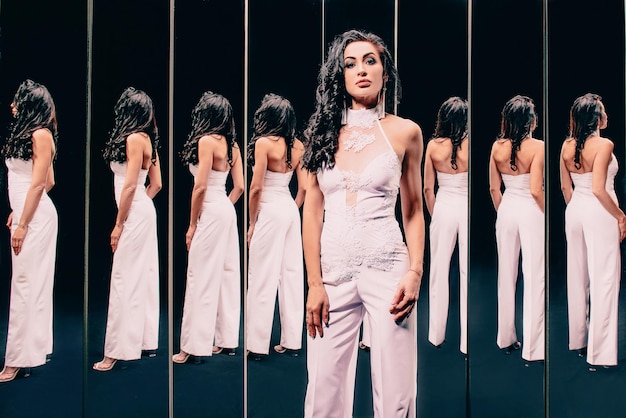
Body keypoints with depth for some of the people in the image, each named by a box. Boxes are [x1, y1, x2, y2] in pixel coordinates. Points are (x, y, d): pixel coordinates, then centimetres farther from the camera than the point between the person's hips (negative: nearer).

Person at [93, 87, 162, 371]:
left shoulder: (134, 138, -13)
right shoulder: (148, 139, 13)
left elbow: (130, 185, -17)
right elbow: (156, 185, 14)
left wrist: (118, 225, -14)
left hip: (133, 213, -9)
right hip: (144, 212, 9)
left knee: (125, 279, -7)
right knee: (143, 276, 12)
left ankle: (120, 349, -3)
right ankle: (145, 339, 19)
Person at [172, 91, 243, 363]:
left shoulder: (206, 140, -12)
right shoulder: (231, 144, 10)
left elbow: (200, 186, -16)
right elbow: (239, 187, 9)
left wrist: (192, 224, -10)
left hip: (210, 213, -8)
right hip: (227, 211, 8)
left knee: (202, 278, -4)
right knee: (227, 274, 11)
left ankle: (196, 346, 1)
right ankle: (227, 340, 19)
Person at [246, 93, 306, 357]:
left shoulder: (264, 142, -11)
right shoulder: (297, 145, 7)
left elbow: (256, 188, -13)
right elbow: (304, 187, 5)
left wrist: (252, 223, -5)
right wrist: (293, 208, 17)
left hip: (270, 211, -7)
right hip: (291, 210, 7)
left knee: (263, 277, -1)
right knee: (291, 274, 9)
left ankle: (258, 343, 4)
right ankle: (291, 340, 16)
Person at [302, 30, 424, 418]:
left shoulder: (404, 132, 4)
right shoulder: (323, 131, 7)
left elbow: (413, 211, 8)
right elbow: (312, 212, 5)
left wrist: (415, 273, -5)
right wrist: (314, 283, -2)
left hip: (386, 269, -1)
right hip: (333, 272, 2)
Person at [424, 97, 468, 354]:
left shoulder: (433, 146, -4)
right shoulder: (468, 144, -10)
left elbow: (427, 188, 1)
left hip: (443, 208, 2)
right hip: (465, 208, -2)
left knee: (439, 270, 11)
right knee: (467, 273, 3)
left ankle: (436, 335, 20)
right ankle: (467, 341, 7)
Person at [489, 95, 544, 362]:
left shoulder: (497, 147, 0)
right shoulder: (537, 147, -14)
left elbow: (494, 188, 5)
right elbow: (536, 190, -19)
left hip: (506, 210, 5)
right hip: (530, 211, -5)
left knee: (506, 274, 14)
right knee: (534, 277, 0)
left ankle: (506, 339, 24)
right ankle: (532, 348, 2)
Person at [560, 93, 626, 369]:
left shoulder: (567, 146, 3)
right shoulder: (604, 145, -16)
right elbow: (599, 189, -22)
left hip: (574, 211, 7)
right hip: (599, 213, -7)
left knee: (577, 277, 16)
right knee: (603, 280, -1)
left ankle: (578, 340, 28)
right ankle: (599, 354, 2)